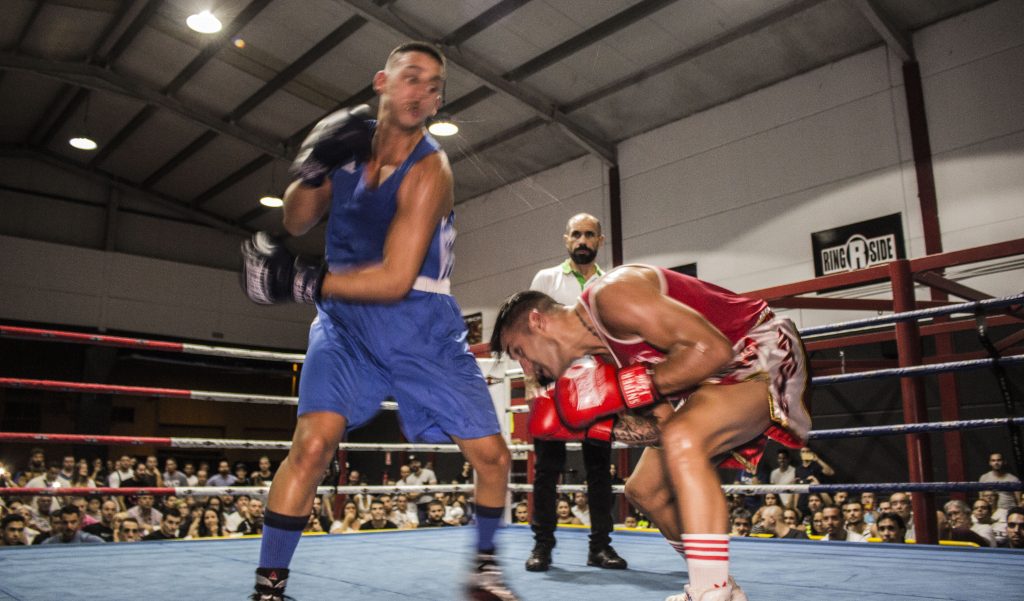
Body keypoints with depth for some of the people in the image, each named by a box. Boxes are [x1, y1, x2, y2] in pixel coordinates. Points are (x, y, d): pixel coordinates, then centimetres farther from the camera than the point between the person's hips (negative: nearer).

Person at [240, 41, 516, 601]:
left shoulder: (429, 169, -15)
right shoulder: (350, 140, 1)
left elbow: (395, 280, -22)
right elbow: (297, 224, 7)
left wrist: (299, 283, -20)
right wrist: (310, 168, -11)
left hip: (422, 327, -2)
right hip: (346, 321, 2)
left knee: (491, 455, -1)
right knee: (312, 442, -19)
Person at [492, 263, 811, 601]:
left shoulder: (610, 295, -23)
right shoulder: (603, 351, 4)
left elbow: (711, 349, -29)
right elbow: (666, 424, 2)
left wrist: (624, 387, -27)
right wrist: (592, 422, -7)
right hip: (723, 375, 10)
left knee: (682, 441, -35)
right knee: (643, 490, 12)